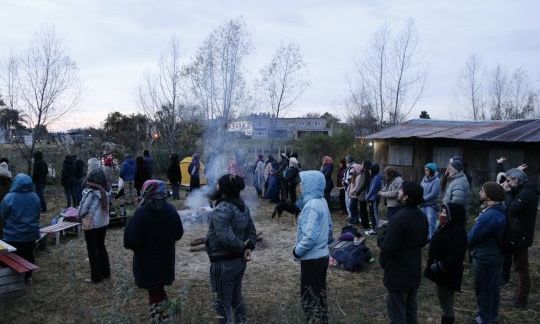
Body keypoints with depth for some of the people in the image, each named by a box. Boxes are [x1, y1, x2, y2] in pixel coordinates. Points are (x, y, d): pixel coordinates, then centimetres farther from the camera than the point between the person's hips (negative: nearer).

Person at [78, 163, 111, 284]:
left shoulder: (90, 192, -18)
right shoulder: (104, 191, -1)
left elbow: (83, 209, -15)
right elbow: (105, 207, 4)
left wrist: (80, 215, 6)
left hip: (91, 224, -6)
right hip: (103, 223, 6)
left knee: (92, 249, 7)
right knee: (101, 246, 20)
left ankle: (96, 277, 15)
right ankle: (106, 273, 28)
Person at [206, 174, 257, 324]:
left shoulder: (222, 209, -23)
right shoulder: (243, 206, 4)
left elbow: (225, 237, -31)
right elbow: (251, 231, 8)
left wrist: (242, 247, -16)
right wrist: (248, 248, -5)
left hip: (223, 263, -8)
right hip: (240, 261, 8)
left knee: (223, 303, 9)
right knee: (236, 297, 25)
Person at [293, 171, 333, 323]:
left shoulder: (311, 205, -24)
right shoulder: (322, 201, 4)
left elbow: (310, 237, -28)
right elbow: (329, 226, 15)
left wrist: (297, 250, -14)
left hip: (312, 259, -9)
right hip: (322, 255, 9)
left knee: (309, 296, 6)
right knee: (319, 294, 22)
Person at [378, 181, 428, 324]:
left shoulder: (397, 218, -27)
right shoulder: (422, 216, -1)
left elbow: (388, 249, -26)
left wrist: (380, 239, -8)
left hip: (398, 272, -7)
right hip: (415, 269, 8)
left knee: (397, 312, 8)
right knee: (411, 308, 23)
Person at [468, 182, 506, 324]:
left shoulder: (488, 216, -31)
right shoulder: (500, 211, 0)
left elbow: (472, 236, -22)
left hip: (484, 258, -9)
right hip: (495, 255, 9)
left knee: (483, 289, 8)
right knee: (493, 287, 22)